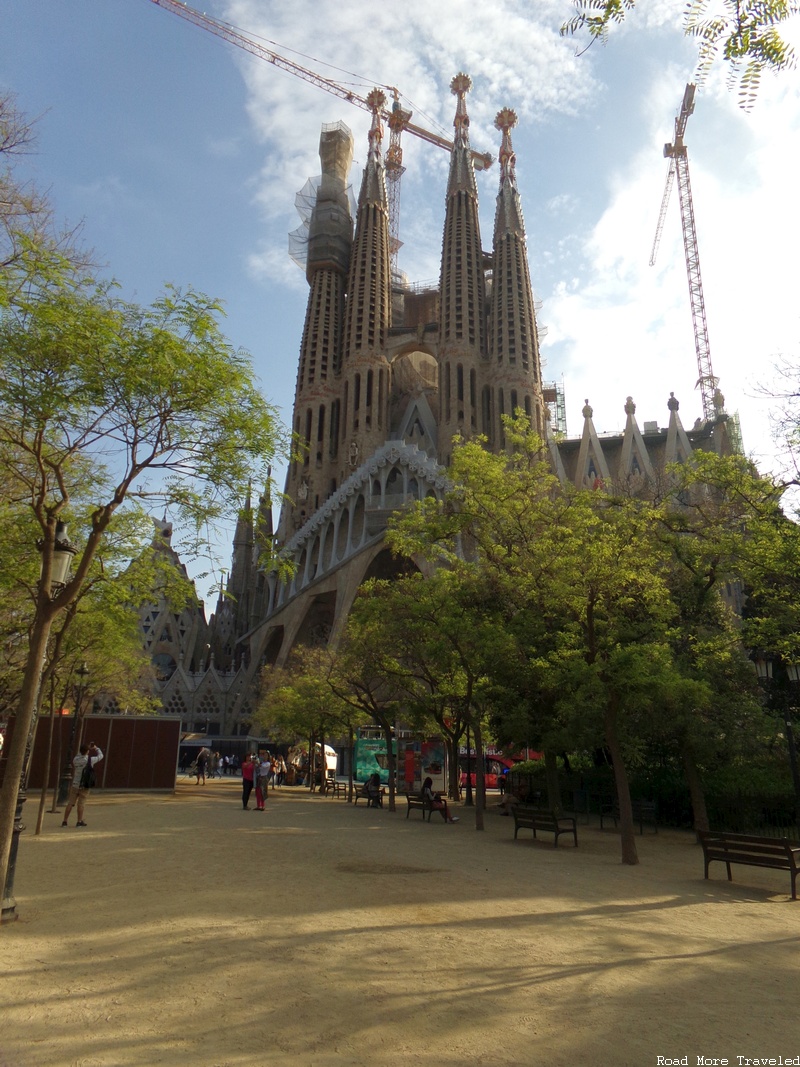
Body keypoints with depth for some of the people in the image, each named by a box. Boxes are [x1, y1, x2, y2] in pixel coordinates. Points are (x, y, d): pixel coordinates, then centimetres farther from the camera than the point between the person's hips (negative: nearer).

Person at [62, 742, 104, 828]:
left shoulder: (76, 760, -2)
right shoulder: (90, 760, -11)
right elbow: (100, 756, 6)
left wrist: (88, 748, 27)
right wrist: (96, 748, 22)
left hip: (75, 785, 3)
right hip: (84, 786, -3)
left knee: (70, 803, 5)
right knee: (81, 804, 1)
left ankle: (65, 821, 7)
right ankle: (79, 821, 5)